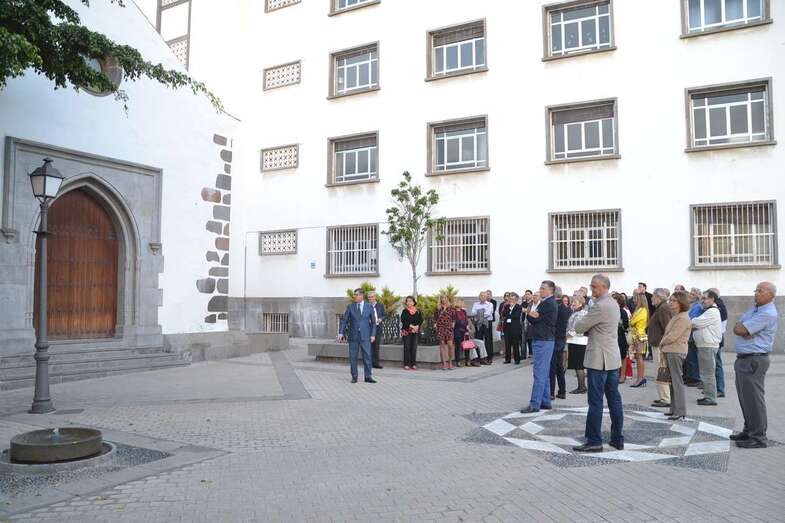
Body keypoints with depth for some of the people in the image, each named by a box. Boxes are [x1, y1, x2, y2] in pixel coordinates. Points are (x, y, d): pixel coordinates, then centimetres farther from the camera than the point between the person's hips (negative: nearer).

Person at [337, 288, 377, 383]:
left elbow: (373, 322, 7)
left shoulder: (369, 307, 4)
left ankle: (368, 377, 4)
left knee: (367, 356, -4)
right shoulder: (350, 307, 4)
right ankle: (354, 377, 13)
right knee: (353, 357, 4)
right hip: (353, 336, 1)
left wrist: (373, 335, -1)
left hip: (365, 337, -1)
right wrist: (340, 333, -8)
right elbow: (344, 320, 3)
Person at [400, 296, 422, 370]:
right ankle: (406, 364, 1)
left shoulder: (417, 311, 9)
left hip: (415, 332, 2)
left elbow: (421, 320, 5)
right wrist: (411, 326, -19)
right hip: (406, 331, -2)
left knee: (414, 347, 3)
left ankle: (413, 364, 8)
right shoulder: (404, 311, 1)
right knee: (407, 347, -2)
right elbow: (403, 320, -10)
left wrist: (417, 326, -13)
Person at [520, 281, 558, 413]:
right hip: (542, 340, 10)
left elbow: (533, 318, -17)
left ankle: (535, 404, -7)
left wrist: (530, 312, 1)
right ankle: (545, 402, 20)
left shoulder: (548, 303, -15)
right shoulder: (546, 303, 16)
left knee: (539, 374, -8)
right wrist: (533, 314, -11)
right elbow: (534, 318, 8)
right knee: (544, 373, 13)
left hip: (543, 342, -10)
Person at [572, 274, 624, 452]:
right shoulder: (614, 304, 14)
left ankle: (594, 441, 0)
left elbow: (579, 327, -13)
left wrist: (581, 324, 8)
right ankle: (618, 439, 16)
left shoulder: (599, 306, -18)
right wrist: (588, 329, 6)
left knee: (595, 401, -4)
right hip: (613, 358, 9)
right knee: (614, 399, 11)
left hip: (599, 359, -9)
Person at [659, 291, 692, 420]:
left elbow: (672, 336, -18)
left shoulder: (683, 318, -15)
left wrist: (662, 342, -2)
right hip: (671, 351, 10)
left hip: (676, 352, -10)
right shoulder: (676, 317, 17)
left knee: (677, 381, -6)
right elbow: (667, 334, 19)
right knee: (673, 381, 13)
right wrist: (664, 344, 4)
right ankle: (674, 409, 20)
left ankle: (681, 412, -2)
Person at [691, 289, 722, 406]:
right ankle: (708, 395, 23)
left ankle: (711, 398, -1)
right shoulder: (709, 311, 20)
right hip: (703, 345, 10)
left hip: (708, 346, -10)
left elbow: (696, 323, -18)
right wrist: (693, 325, -2)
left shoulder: (712, 312, -14)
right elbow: (700, 325, 18)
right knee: (705, 373, 15)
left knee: (708, 373, -5)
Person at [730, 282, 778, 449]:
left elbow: (741, 330, -19)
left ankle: (759, 437, 2)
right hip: (743, 359, 10)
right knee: (745, 398, 16)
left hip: (754, 361, -10)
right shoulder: (754, 310, 16)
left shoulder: (768, 314, -15)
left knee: (754, 399, -5)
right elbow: (737, 328, 9)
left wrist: (741, 327, 1)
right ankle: (749, 431, 27)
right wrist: (745, 332, -10)